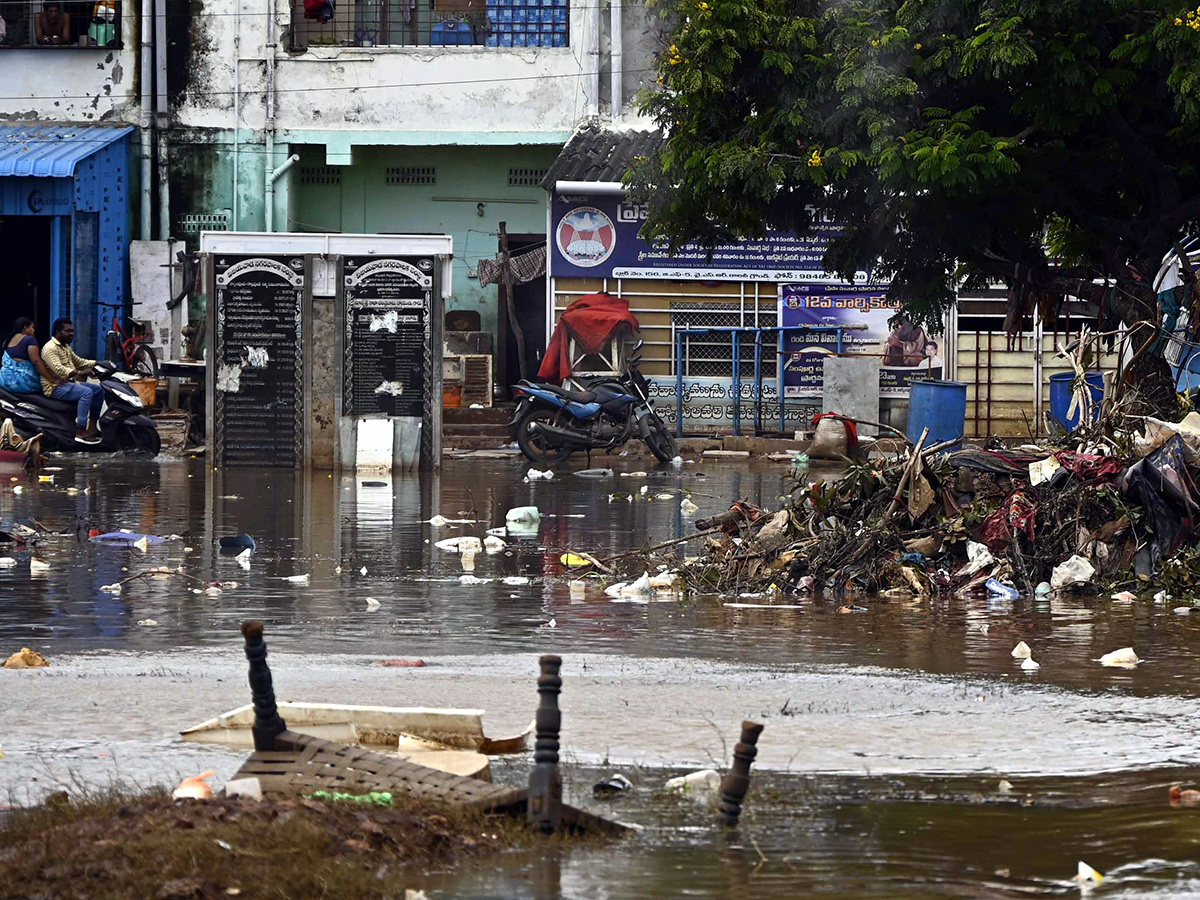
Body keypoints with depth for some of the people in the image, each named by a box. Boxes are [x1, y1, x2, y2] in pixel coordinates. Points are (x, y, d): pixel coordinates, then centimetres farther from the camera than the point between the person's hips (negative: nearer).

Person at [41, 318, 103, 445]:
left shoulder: (66, 347, 18)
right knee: (86, 392, -29)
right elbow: (58, 369, -27)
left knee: (99, 390, 9)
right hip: (56, 387, -10)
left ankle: (92, 427, 7)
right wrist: (79, 373, -36)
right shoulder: (50, 348, -15)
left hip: (69, 383, 10)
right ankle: (80, 432, -33)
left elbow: (78, 362, 25)